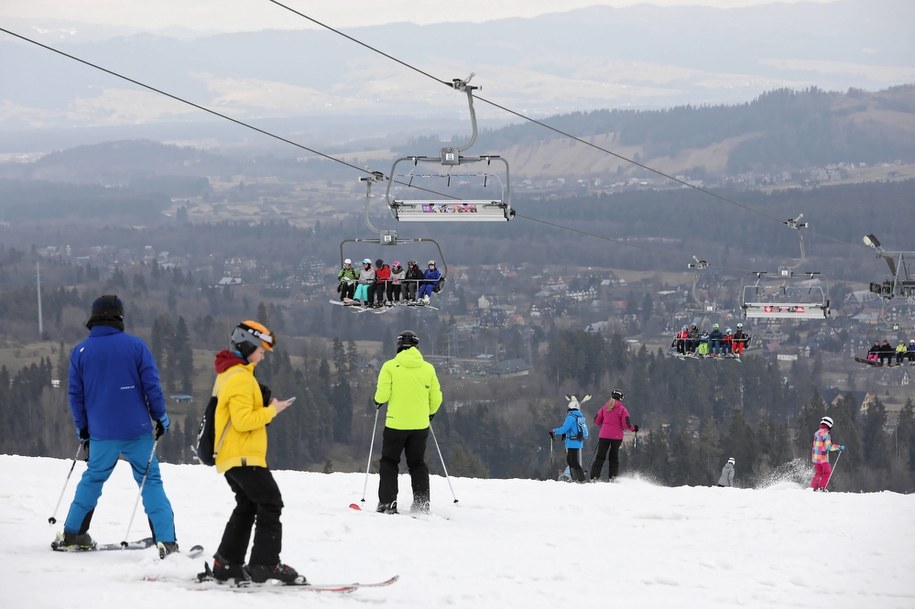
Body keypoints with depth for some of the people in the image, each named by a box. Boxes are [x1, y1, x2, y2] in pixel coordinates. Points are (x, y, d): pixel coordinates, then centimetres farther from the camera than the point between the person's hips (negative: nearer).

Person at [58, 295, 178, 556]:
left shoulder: (80, 352, 0)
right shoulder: (135, 346, -5)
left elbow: (75, 394, 6)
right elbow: (151, 386, -5)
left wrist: (82, 427, 17)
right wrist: (161, 417, 7)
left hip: (101, 434, 2)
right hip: (137, 431, -2)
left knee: (92, 479, 18)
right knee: (150, 481, 2)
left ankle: (72, 534, 21)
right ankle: (166, 540, -7)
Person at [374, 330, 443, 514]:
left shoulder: (390, 366, -8)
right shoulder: (428, 368, 0)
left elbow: (383, 394, -12)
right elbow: (436, 398, 3)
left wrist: (378, 401, 11)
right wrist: (430, 412, 23)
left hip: (396, 424, -2)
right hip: (420, 425, 2)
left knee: (389, 462, 11)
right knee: (417, 464, 14)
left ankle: (388, 503, 3)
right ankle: (422, 504, 8)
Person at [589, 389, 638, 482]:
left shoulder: (604, 408, 5)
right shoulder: (622, 409, -5)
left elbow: (597, 421, 8)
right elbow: (626, 424, -9)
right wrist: (633, 428, 9)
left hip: (604, 435, 2)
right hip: (617, 436, -2)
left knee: (600, 457, 5)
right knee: (614, 457, 11)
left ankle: (594, 476, -4)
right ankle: (613, 477, 5)